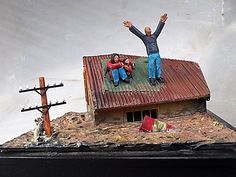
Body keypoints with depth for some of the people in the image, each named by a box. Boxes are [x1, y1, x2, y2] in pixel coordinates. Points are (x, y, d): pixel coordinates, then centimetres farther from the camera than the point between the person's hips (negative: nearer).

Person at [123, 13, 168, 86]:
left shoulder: (154, 36, 17)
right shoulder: (144, 37, 8)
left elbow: (159, 28, 13)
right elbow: (136, 32, -3)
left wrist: (162, 21, 3)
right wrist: (131, 26, -16)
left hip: (157, 54, 3)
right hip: (151, 55, -3)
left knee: (158, 66, 5)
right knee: (151, 67, -5)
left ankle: (159, 77, 21)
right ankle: (152, 78, 10)